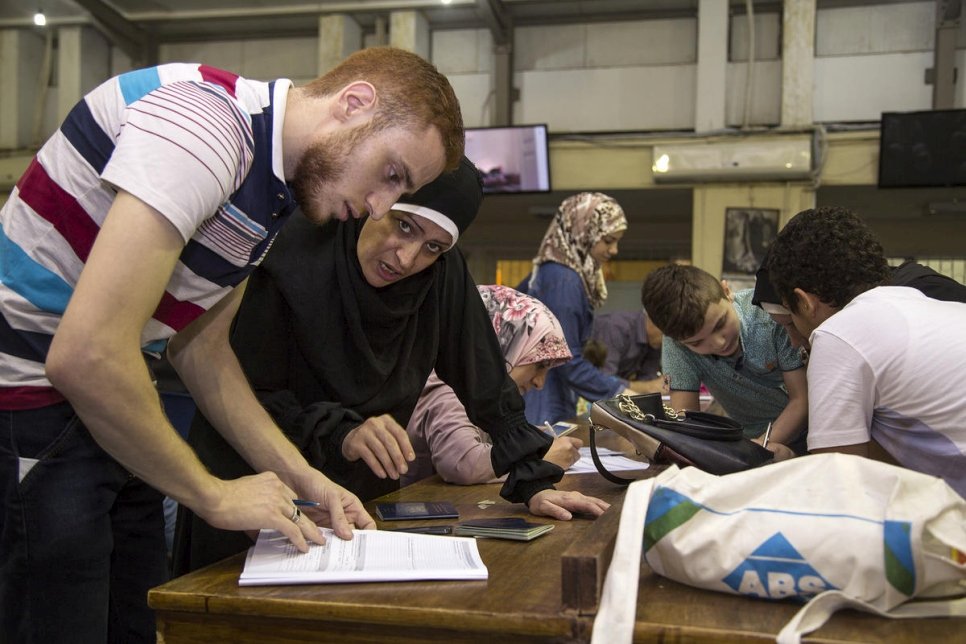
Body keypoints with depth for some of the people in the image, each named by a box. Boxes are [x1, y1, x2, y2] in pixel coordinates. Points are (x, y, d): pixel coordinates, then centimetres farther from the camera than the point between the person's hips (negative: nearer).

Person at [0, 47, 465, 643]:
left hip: (103, 415, 9)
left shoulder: (274, 194, 7)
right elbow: (86, 354, -29)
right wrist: (213, 494, -16)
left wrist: (303, 478, 4)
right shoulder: (203, 120, -24)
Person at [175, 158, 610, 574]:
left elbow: (487, 385, -5)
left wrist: (533, 483, -11)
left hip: (364, 499, 4)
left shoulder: (444, 277, -11)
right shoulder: (290, 259, -22)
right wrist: (338, 433, -35)